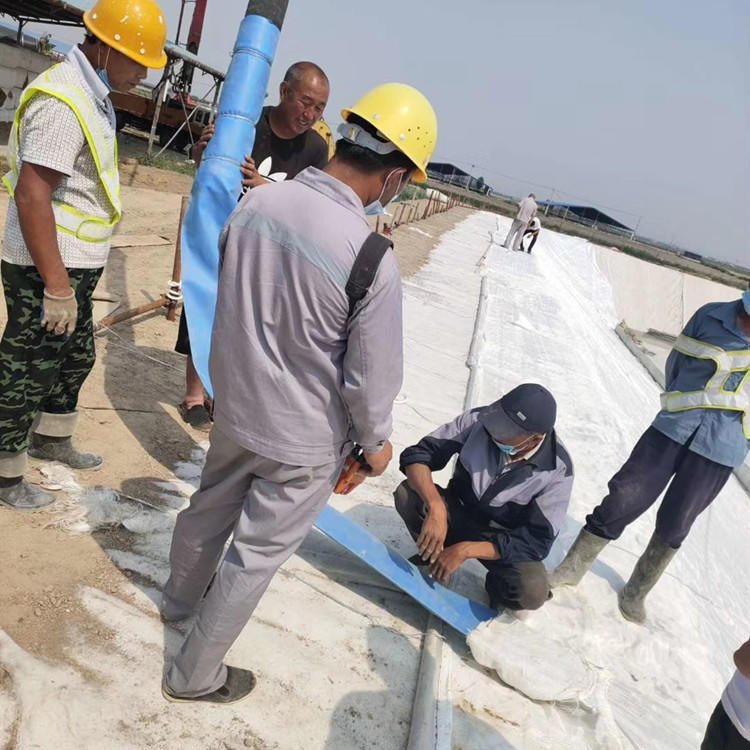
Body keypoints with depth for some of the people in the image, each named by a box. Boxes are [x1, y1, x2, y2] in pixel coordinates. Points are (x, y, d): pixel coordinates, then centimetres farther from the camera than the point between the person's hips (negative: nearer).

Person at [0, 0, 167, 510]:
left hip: (75, 265, 10)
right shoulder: (62, 100, -21)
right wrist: (56, 285, -26)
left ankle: (51, 439, 43)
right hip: (47, 270, -10)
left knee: (77, 355, 23)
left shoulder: (92, 95, 11)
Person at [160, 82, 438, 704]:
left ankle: (180, 596, 59)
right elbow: (371, 378, -21)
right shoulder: (372, 260, -30)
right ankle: (196, 675, 36)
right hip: (305, 440, -6)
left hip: (235, 407, 6)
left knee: (211, 506, 30)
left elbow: (228, 296, 4)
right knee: (257, 555, 15)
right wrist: (376, 442, 0)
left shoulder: (257, 201, -11)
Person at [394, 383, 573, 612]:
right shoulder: (479, 419, -22)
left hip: (503, 540, -1)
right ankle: (433, 556, 1)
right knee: (406, 494, -28)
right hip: (457, 513, 2)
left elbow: (537, 541, -22)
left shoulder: (558, 469, -23)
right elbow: (417, 454, -21)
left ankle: (498, 584, 6)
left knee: (533, 592, -31)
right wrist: (436, 508, -40)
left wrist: (465, 550, -29)